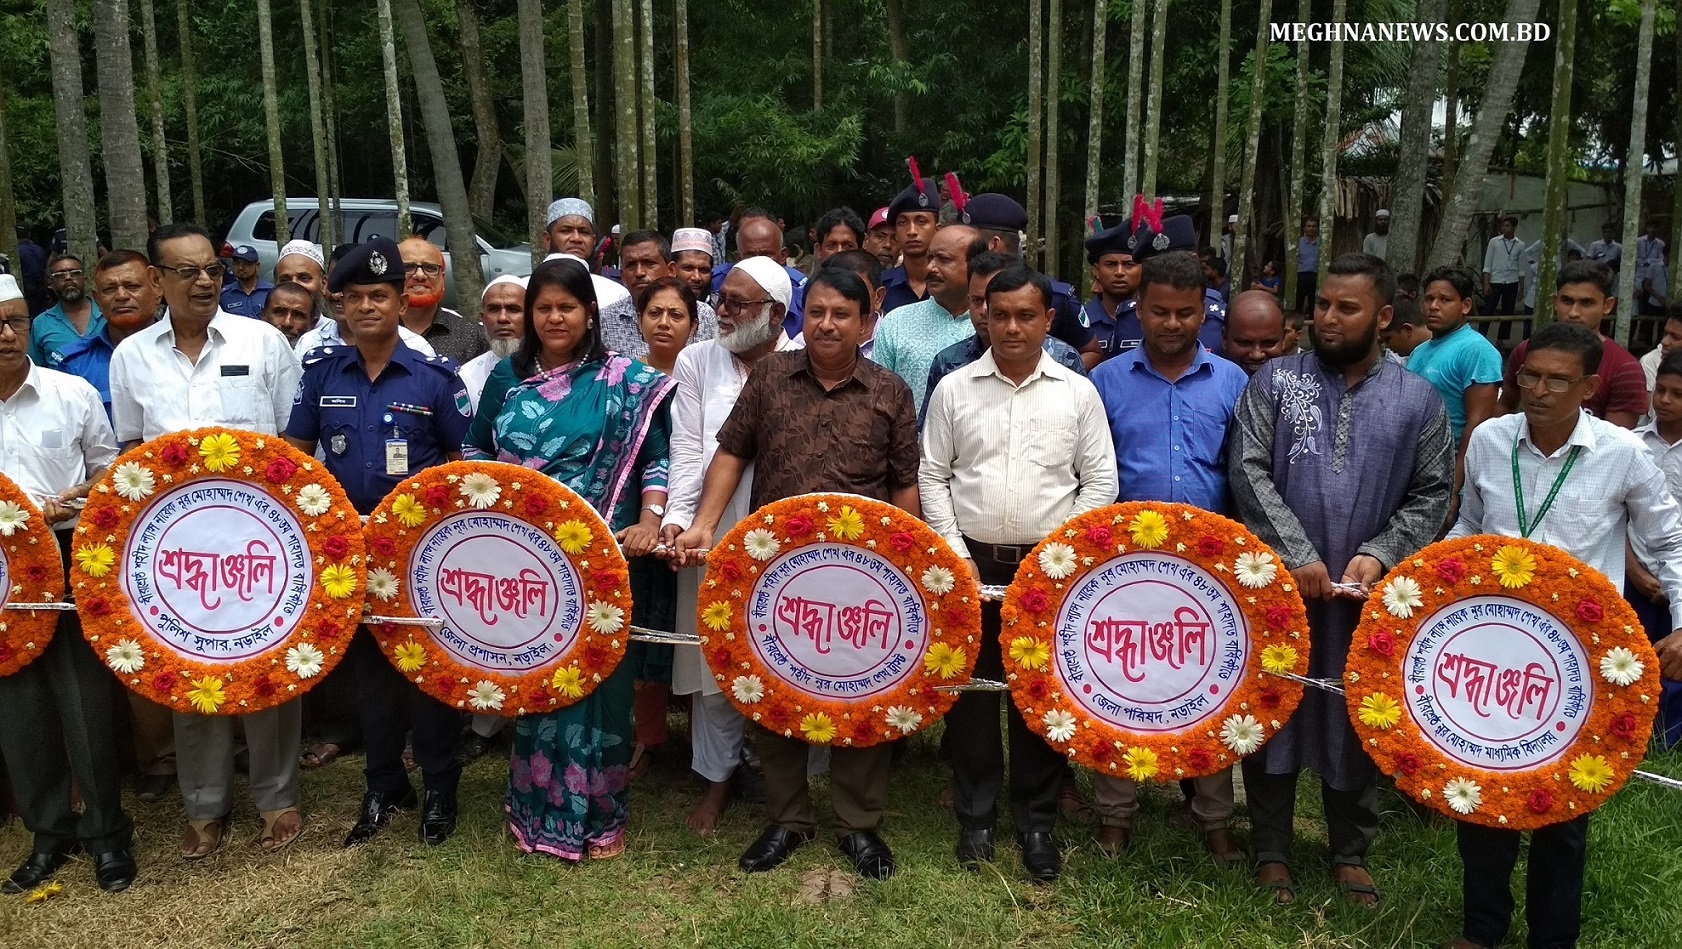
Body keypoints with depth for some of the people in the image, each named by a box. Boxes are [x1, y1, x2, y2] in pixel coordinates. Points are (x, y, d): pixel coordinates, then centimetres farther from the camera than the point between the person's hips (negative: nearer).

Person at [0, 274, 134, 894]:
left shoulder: (72, 393, 1)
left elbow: (109, 468, 10)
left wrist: (82, 503, -11)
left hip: (72, 560, -1)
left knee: (87, 700, 2)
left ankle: (106, 831, 17)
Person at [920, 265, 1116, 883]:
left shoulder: (1078, 392, 2)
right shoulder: (954, 389, 3)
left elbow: (1100, 482, 3)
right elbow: (932, 478, 5)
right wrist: (955, 553, -3)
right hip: (971, 563, 1)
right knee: (970, 689, 6)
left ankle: (1037, 822, 21)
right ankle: (975, 818, 22)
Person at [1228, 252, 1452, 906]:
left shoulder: (1417, 400, 4)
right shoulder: (1276, 380, 0)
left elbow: (1431, 494, 4)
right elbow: (1248, 470, -8)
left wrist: (1378, 555, -11)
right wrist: (1296, 555, -15)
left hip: (1367, 593, 1)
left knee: (1359, 717, 12)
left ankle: (1351, 850, 31)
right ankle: (1271, 848, 24)